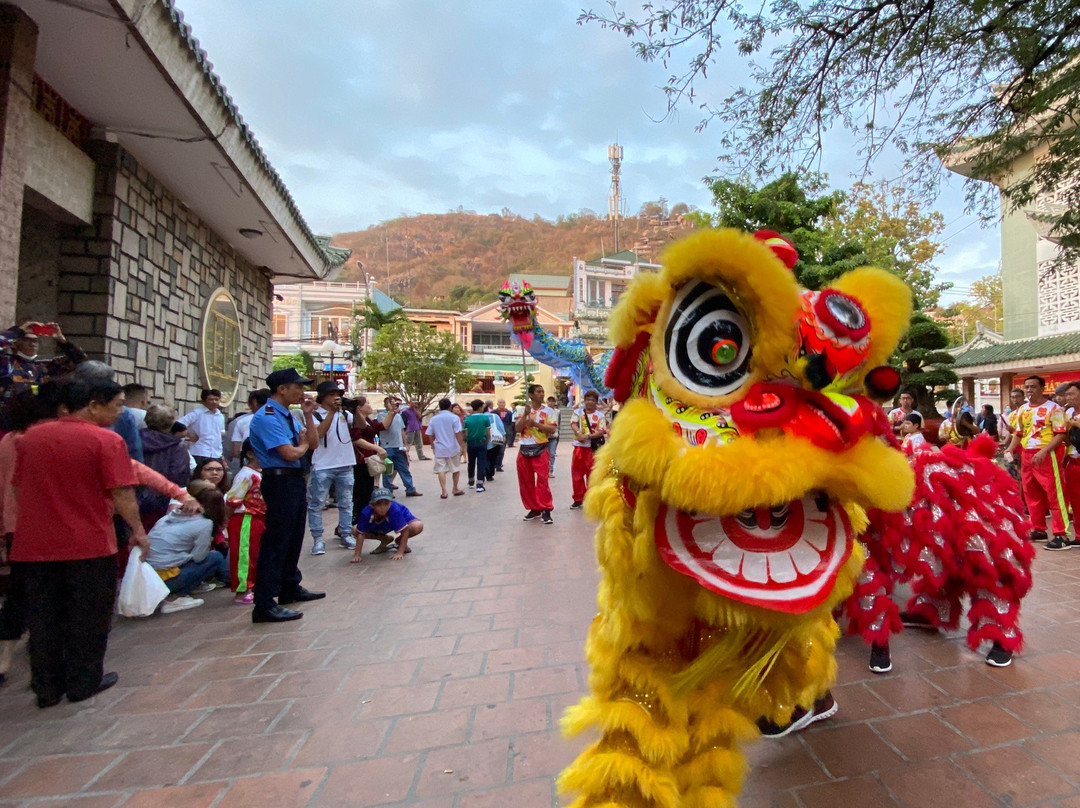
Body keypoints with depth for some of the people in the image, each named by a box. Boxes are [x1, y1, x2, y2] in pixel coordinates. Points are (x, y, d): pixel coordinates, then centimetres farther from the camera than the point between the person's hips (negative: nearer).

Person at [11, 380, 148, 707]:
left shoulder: (30, 437, 5)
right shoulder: (106, 440, -14)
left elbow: (18, 488, 14)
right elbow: (121, 494, -17)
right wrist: (138, 531, -5)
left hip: (35, 545, 5)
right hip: (89, 545, -5)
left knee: (44, 618, 16)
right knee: (87, 617, 11)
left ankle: (47, 688, 25)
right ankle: (83, 682, 22)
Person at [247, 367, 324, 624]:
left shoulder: (288, 416, 13)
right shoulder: (267, 417, -17)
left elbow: (313, 443, 13)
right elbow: (290, 453, -23)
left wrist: (308, 415, 3)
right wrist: (303, 444, -1)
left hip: (295, 480, 10)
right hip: (280, 481, -10)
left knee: (294, 537, 19)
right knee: (276, 541, -6)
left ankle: (290, 588, 35)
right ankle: (265, 605, 2)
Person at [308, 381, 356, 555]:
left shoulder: (345, 414, 7)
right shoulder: (315, 415, -3)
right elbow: (319, 432, -20)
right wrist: (332, 411, -22)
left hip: (345, 465, 4)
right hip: (322, 467, -3)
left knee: (346, 503, 11)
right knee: (316, 504, 3)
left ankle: (345, 535, 22)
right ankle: (317, 539, 12)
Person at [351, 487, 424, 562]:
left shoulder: (395, 511, -42)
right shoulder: (366, 513, -35)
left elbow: (405, 530, -34)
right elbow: (361, 534, -25)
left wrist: (400, 553, -34)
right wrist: (357, 555, -28)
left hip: (402, 518, -3)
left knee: (418, 526, -33)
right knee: (354, 531, -12)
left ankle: (400, 541, 0)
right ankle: (386, 539, 7)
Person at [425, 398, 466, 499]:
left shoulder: (433, 419, 4)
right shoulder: (454, 417, -8)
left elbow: (431, 435, 8)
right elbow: (458, 434, -12)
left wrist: (433, 446, 23)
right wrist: (462, 447, -7)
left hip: (439, 449, 2)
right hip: (453, 449, -2)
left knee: (441, 470, 3)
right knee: (456, 469, 14)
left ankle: (444, 492, -2)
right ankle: (456, 489, 22)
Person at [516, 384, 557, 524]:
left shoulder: (548, 410, 0)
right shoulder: (523, 410, 6)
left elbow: (552, 429, -10)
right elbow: (517, 429, -3)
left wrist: (535, 423, -16)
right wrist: (526, 414, -13)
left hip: (540, 449, -3)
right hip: (524, 449, 3)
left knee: (542, 480, -10)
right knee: (526, 481, 8)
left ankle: (546, 510, -4)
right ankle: (534, 508, 20)